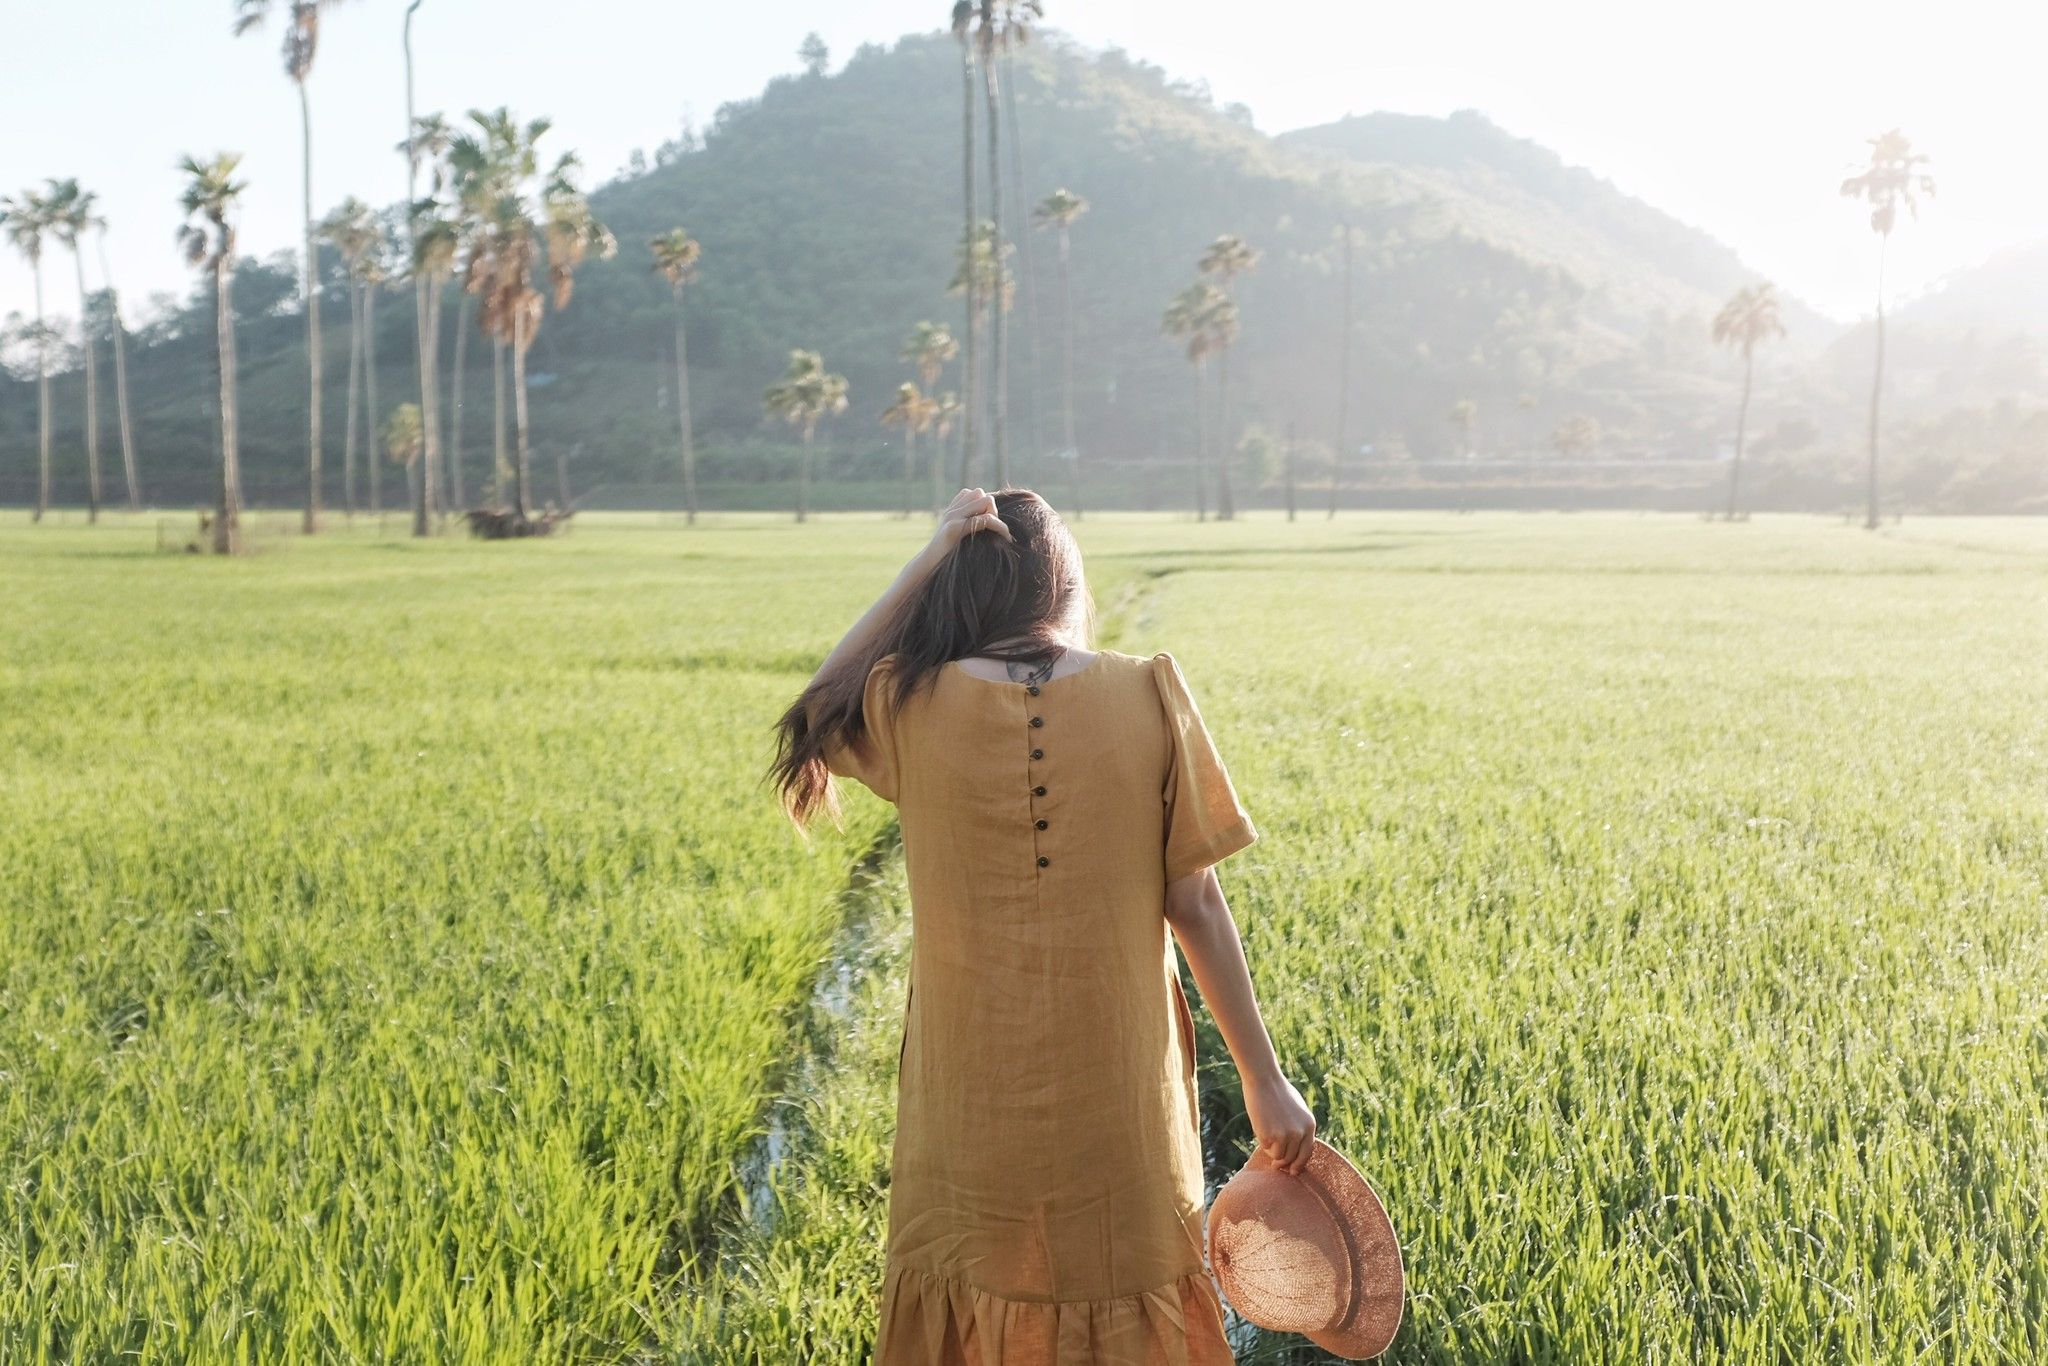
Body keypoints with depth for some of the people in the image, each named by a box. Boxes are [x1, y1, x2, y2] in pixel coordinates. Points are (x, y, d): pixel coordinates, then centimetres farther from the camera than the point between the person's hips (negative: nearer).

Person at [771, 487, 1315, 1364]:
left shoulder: (911, 704, -10)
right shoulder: (1150, 697, -10)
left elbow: (819, 712, 13)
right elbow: (1196, 906, -8)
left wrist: (929, 557, 4)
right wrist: (1265, 1081, 2)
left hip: (974, 1107, 0)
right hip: (1119, 1093, 0)